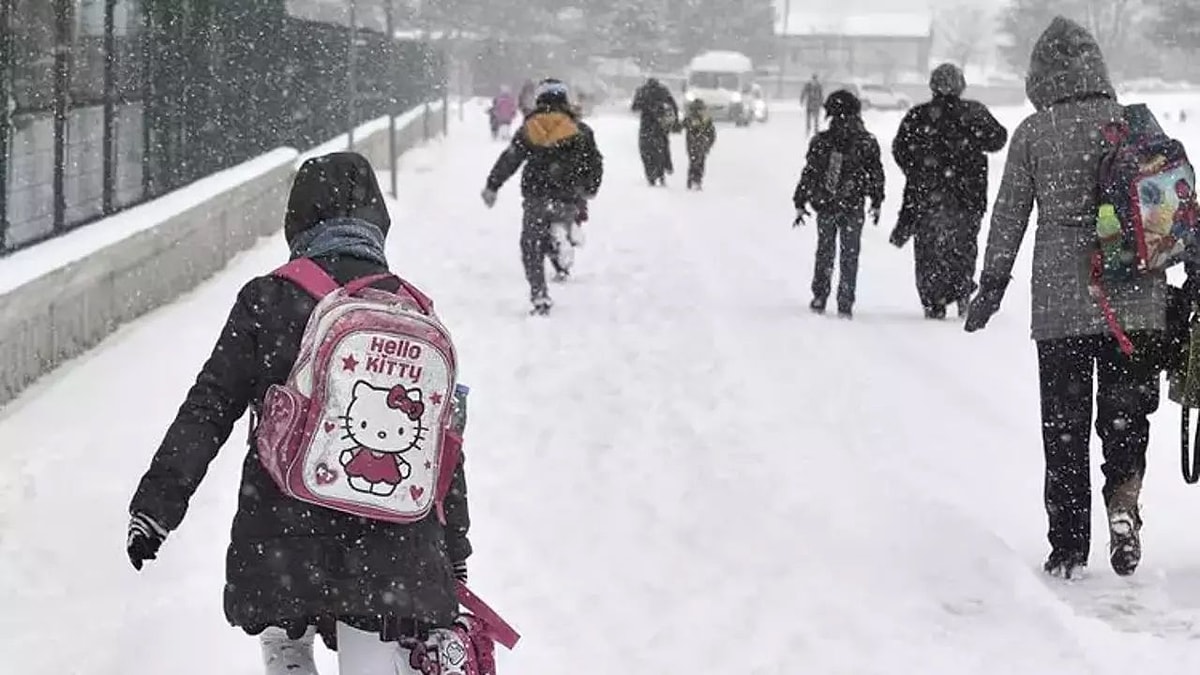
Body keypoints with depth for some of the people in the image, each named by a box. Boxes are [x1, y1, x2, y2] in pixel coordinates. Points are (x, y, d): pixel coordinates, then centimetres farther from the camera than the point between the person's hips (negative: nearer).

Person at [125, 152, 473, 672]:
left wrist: (156, 506, 2)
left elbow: (208, 410, -5)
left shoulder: (268, 300, -4)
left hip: (283, 536, -1)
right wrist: (453, 556, 18)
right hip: (391, 548, 1)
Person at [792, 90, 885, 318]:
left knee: (824, 252, 16)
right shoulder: (867, 142, -6)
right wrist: (876, 203, 14)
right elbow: (876, 174, 1)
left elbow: (808, 174, -2)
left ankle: (819, 299, 17)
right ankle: (845, 305, 6)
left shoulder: (821, 142, -6)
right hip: (853, 207, -1)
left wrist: (800, 203, 6)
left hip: (825, 205, 1)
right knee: (849, 256, 9)